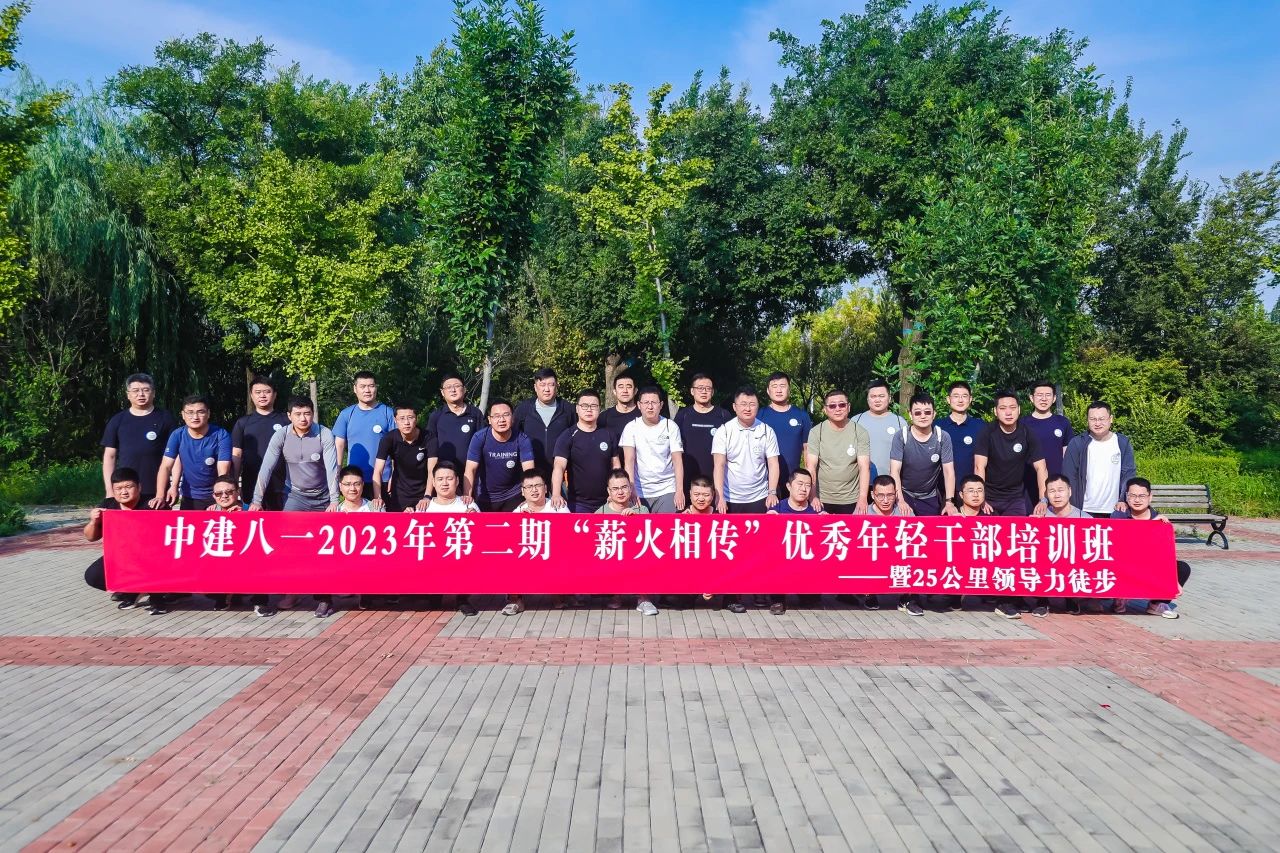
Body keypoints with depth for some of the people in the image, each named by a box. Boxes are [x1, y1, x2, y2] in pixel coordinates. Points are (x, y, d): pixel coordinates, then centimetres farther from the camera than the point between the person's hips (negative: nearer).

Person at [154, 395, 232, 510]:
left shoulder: (221, 435, -18)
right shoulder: (177, 435, -9)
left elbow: (223, 472, -23)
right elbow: (166, 467, -11)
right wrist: (160, 496, -24)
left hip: (215, 496, -3)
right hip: (189, 497, 3)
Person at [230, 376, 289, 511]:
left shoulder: (285, 421, 5)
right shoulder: (242, 422, 9)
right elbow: (236, 455, 8)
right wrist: (234, 484, 0)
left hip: (280, 485, -1)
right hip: (251, 485, 1)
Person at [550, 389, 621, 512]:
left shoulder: (608, 435, 5)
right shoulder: (567, 437, -6)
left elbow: (616, 465, 10)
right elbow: (559, 466, -17)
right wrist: (556, 494, -33)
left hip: (606, 502, 3)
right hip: (578, 503, -3)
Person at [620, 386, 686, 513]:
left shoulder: (671, 427, -1)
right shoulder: (631, 427, -1)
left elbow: (677, 460, -2)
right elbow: (629, 460, -8)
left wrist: (679, 491, -10)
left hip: (667, 490, 0)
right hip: (640, 491, 1)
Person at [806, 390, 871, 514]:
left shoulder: (860, 433, -3)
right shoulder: (816, 432, -3)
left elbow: (864, 467, -9)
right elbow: (811, 466, -9)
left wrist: (863, 498, -20)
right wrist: (812, 496, -20)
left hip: (852, 500, 0)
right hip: (822, 500, 0)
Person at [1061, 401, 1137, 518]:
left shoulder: (1123, 443, 2)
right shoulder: (1077, 444, -2)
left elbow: (1129, 474, 2)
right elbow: (1069, 476, -3)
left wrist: (1124, 500, -11)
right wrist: (1072, 508, -9)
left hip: (1114, 512, 1)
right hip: (1084, 511, -1)